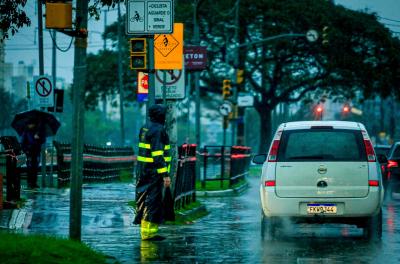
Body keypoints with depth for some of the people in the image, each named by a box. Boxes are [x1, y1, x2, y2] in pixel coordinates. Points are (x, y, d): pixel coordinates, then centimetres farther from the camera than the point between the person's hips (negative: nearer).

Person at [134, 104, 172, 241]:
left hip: (142, 171, 10)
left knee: (145, 200, 13)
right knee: (153, 201, -7)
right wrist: (165, 174, -22)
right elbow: (158, 154, -22)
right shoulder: (158, 130, -16)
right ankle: (148, 232, -8)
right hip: (154, 172, -10)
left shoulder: (145, 128, 14)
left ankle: (145, 231, 18)